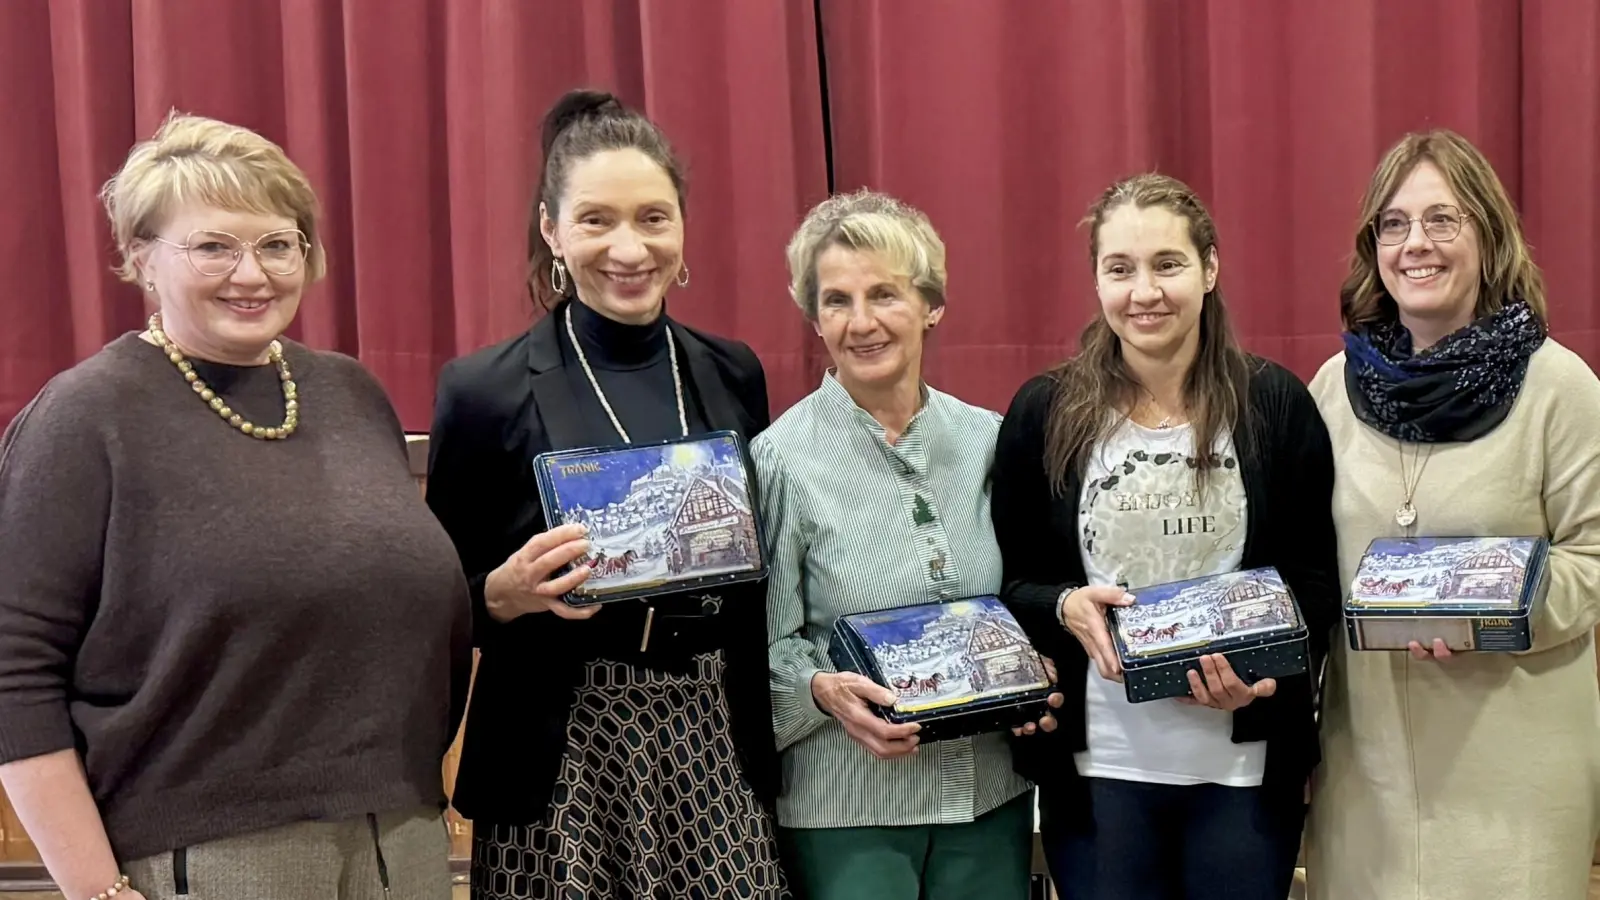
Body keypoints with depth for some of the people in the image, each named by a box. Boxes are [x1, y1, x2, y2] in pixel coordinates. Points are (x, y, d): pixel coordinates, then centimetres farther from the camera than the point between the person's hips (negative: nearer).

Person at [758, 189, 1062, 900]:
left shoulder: (987, 440, 3)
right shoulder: (782, 457, -8)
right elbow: (763, 646, -5)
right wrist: (825, 689, -23)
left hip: (989, 794, 4)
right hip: (844, 803, -3)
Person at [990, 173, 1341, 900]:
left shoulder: (1276, 404, -1)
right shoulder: (1044, 413, 0)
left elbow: (1317, 577, 3)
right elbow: (1007, 583, 5)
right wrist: (1065, 607, -16)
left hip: (1245, 766, 0)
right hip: (1098, 767, 0)